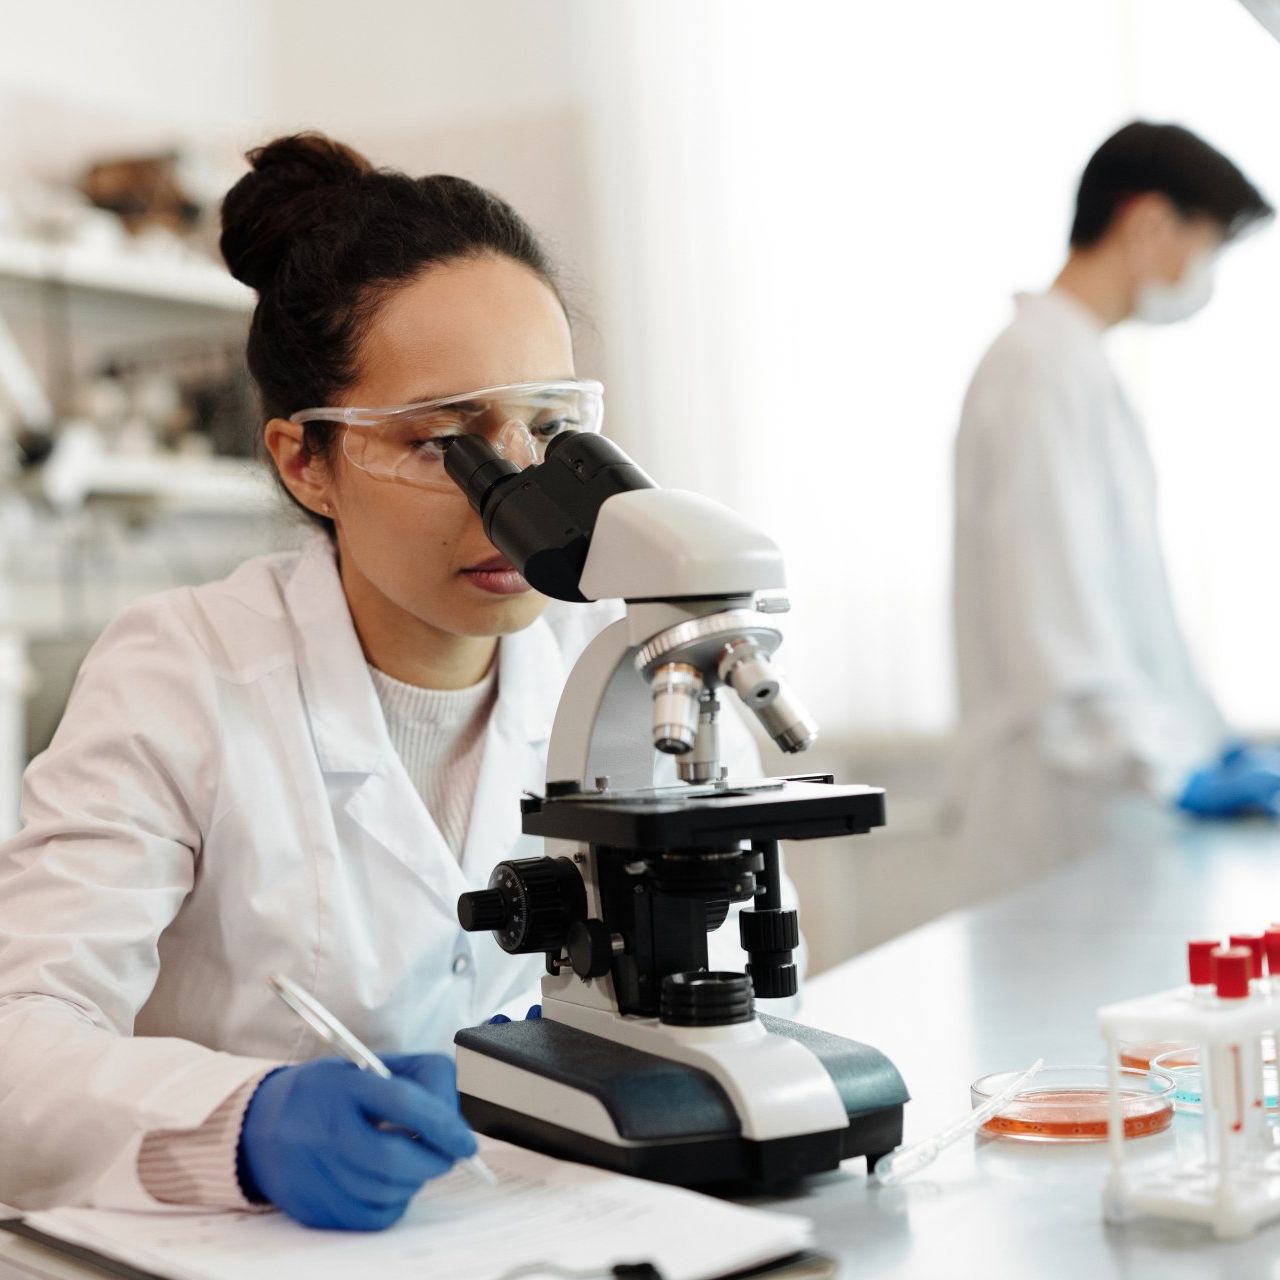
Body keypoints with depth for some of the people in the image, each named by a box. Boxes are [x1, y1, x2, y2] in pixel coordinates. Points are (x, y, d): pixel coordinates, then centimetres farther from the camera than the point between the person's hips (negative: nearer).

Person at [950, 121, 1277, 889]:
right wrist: (1180, 773, -21)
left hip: (1116, 790, 9)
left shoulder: (1077, 364, 18)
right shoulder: (1044, 368, -13)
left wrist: (1208, 741, 16)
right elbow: (1053, 626, -20)